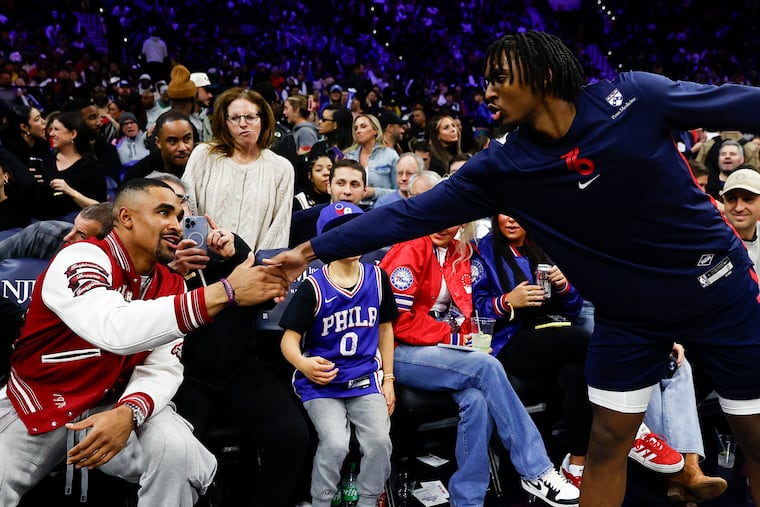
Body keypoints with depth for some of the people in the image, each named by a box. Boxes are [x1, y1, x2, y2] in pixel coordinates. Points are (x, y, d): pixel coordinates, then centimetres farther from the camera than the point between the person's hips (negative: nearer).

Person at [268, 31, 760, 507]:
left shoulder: (634, 95, -17)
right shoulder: (501, 169, -14)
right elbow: (409, 213, -13)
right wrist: (311, 250, -14)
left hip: (720, 289, 0)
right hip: (629, 313, 1)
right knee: (606, 445, 3)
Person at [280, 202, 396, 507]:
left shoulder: (377, 278, 4)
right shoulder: (313, 287, -9)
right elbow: (290, 338, -10)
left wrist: (388, 379, 10)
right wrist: (303, 363, -32)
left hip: (366, 380, 3)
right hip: (322, 383, -3)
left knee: (380, 441, -18)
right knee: (335, 443, -22)